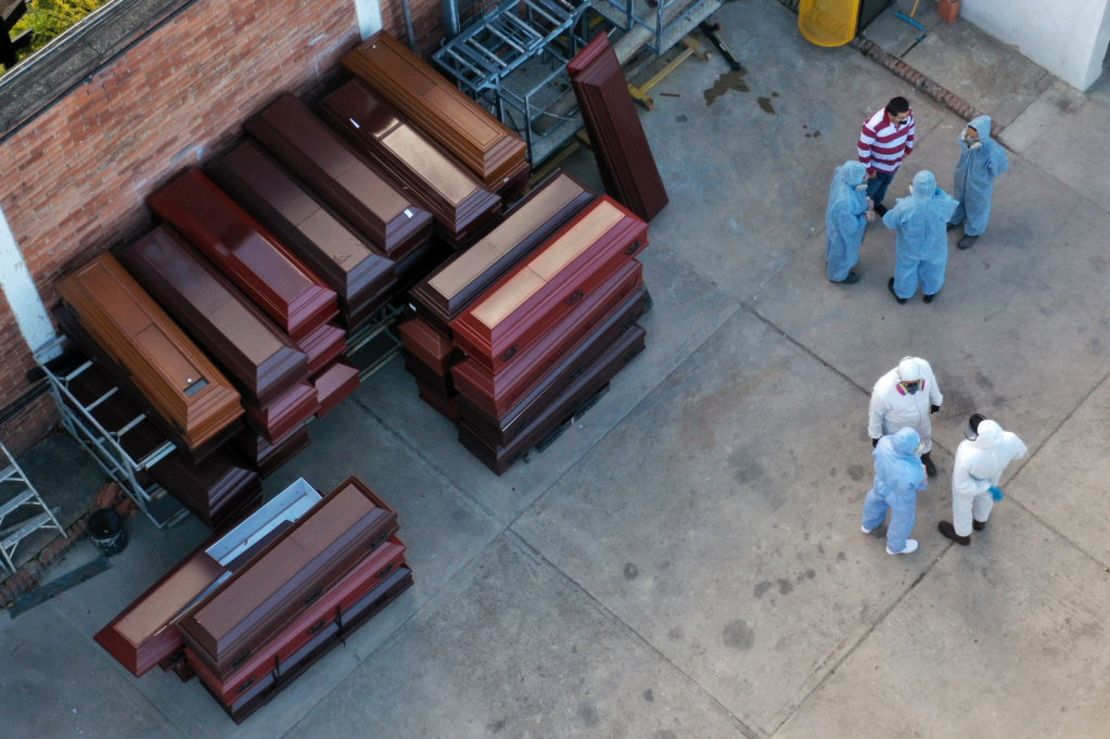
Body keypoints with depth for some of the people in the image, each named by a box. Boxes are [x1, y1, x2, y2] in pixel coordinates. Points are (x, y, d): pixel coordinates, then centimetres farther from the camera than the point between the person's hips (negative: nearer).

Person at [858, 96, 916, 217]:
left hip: (895, 163, 5)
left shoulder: (907, 114, -26)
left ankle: (877, 203, 62)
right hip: (877, 166, -5)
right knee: (869, 190, 22)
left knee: (884, 185, 33)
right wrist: (869, 169, -17)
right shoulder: (874, 125, -43)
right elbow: (863, 148, -29)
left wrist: (908, 149, 11)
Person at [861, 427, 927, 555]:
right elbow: (921, 486, -20)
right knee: (902, 520, 28)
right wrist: (922, 471, -1)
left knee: (876, 500, 37)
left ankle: (869, 524, 68)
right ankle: (896, 546, 57)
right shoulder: (913, 472, -44)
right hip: (901, 497, -4)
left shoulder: (884, 443, -35)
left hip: (881, 483, 4)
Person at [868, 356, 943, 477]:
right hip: (896, 427, -3)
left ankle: (925, 458, 68)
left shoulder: (923, 367, -37)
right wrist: (875, 436, -7)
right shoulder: (883, 391, -45)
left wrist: (936, 401, 7)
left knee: (925, 438, 34)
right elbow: (875, 413, -23)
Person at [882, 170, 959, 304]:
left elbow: (889, 222, -18)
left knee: (906, 268, 32)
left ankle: (902, 294, 59)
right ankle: (930, 292, 62)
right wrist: (936, 190, -12)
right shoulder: (943, 205, -36)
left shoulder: (904, 207, -39)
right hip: (934, 247, 1)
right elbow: (951, 204, -9)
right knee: (932, 268, 33)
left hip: (909, 248, -1)